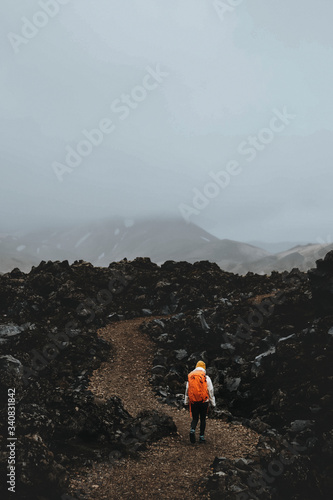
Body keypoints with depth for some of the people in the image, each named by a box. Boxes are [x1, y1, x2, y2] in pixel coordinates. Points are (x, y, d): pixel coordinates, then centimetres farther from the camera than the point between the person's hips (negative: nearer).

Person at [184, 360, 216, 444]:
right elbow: (210, 391, -1)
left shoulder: (190, 377, 6)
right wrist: (213, 403, 7)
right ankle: (201, 437, 12)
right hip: (203, 401, -2)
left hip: (193, 402, 2)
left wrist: (186, 401, 18)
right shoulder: (206, 377, -3)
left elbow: (187, 390, 10)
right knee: (203, 419, 11)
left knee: (195, 418, 12)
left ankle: (192, 430, -15)